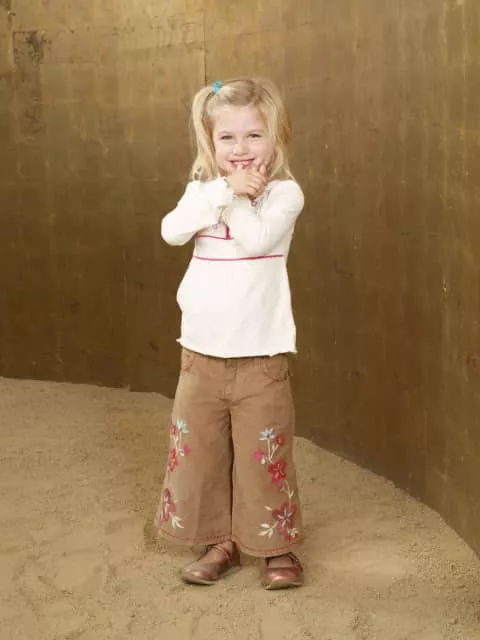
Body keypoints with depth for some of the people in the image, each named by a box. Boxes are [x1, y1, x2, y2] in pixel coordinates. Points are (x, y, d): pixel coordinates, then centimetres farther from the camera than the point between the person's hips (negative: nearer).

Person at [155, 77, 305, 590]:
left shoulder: (283, 192, -7)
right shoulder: (203, 188, 6)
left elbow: (255, 239, -25)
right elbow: (171, 231, -13)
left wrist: (240, 198, -13)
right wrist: (224, 190, -17)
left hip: (260, 354, -4)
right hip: (201, 350, 5)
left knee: (264, 452, 3)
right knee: (197, 448, 11)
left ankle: (277, 546, 21)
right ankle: (219, 541, 28)